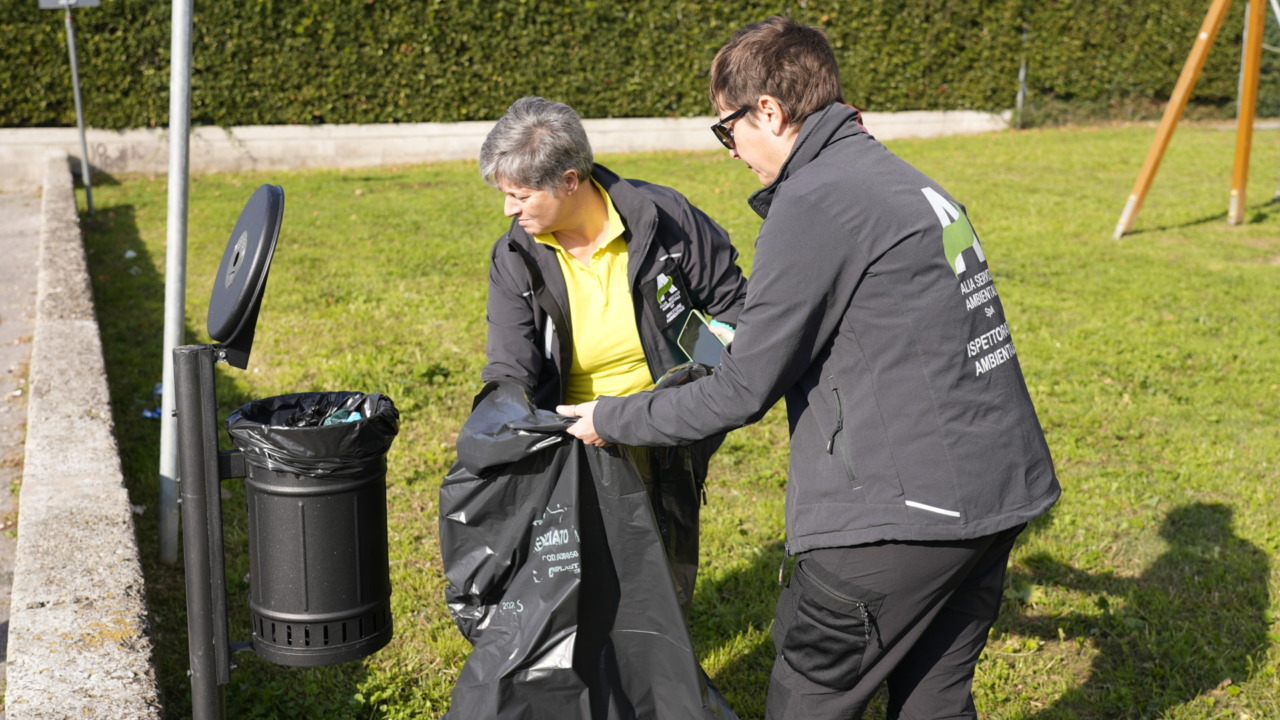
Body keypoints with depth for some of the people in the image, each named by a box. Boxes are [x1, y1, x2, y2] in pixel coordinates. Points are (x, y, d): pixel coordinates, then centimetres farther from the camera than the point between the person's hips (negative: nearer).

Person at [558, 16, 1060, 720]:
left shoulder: (813, 200, -14)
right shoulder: (898, 178, 14)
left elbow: (743, 393, -11)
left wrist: (613, 419, 3)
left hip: (906, 509, -9)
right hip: (1001, 489, 9)